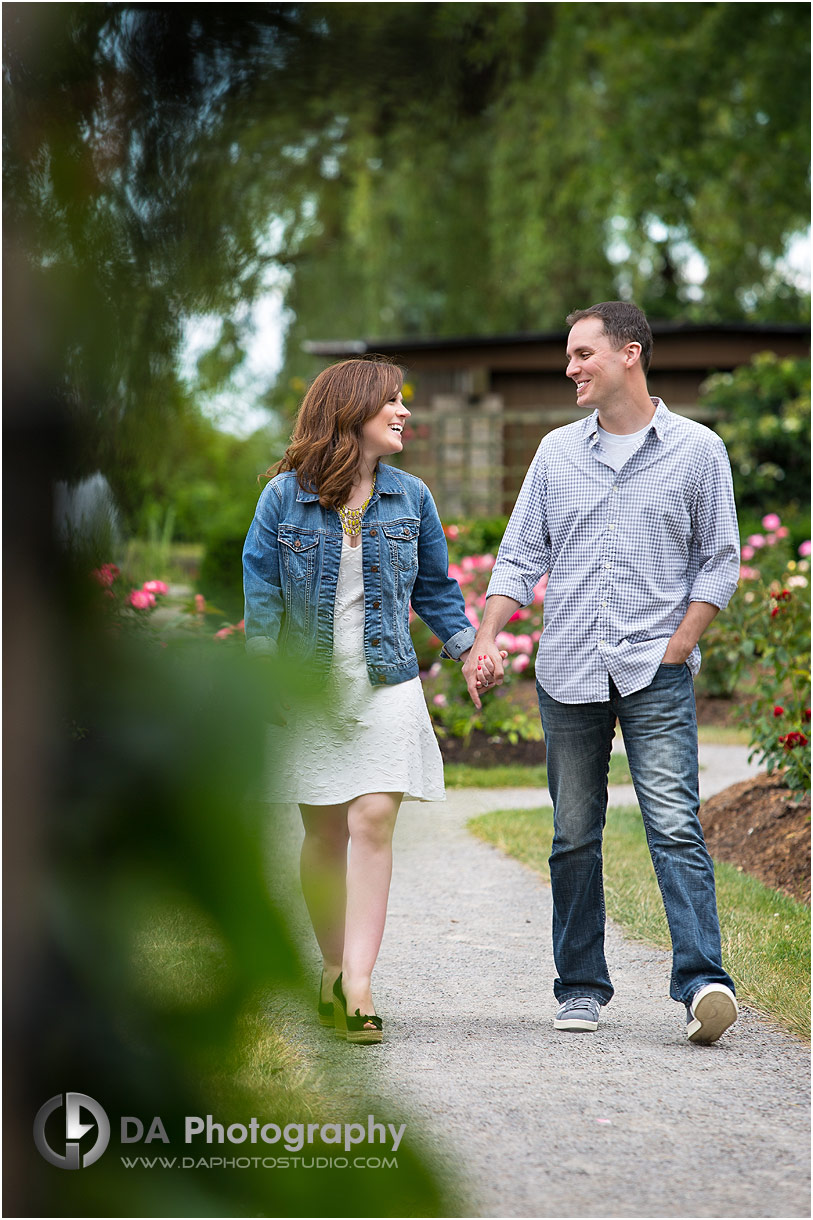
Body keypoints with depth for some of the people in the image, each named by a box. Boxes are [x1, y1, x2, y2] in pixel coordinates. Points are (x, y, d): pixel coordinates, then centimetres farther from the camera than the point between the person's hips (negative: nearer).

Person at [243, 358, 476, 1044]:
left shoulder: (410, 498, 6)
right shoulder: (285, 496, -2)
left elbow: (435, 586, 17)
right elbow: (261, 589, 0)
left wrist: (465, 642, 4)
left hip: (386, 684, 1)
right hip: (309, 686, -1)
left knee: (374, 822, -12)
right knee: (325, 834, 5)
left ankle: (357, 985, -15)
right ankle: (333, 971, 20)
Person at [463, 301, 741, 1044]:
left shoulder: (696, 450, 3)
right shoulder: (557, 453, 12)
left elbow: (719, 562, 4)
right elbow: (521, 557, 12)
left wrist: (677, 648, -6)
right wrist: (486, 639, -2)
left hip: (656, 674, -4)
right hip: (568, 674, 4)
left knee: (675, 826, -15)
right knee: (574, 837, 7)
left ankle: (703, 983, -21)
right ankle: (581, 988, 15)